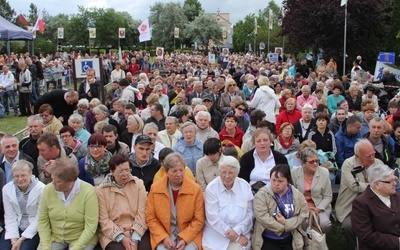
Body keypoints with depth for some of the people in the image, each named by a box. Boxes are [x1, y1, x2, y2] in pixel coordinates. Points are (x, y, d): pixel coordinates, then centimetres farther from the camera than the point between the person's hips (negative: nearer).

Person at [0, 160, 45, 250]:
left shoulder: (41, 189, -15)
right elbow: (10, 217, -3)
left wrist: (22, 239, -14)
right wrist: (14, 239, -13)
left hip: (34, 229, -3)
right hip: (15, 227, 4)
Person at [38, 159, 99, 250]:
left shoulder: (88, 192, -19)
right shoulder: (48, 189, -9)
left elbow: (91, 226, -18)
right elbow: (43, 221, -2)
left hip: (81, 238, -2)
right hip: (54, 237, 3)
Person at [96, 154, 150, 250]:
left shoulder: (138, 184, 2)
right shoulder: (101, 190, -1)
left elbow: (141, 213, -3)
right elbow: (104, 219, -4)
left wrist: (135, 239, -13)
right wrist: (122, 238, -15)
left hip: (137, 232, 1)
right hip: (112, 234, -1)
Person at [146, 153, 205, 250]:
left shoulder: (195, 189, -6)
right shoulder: (155, 188, -3)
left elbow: (198, 220, -1)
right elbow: (150, 218, 2)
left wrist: (185, 238, -13)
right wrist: (164, 237, -11)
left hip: (189, 235, 0)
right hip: (163, 234, 0)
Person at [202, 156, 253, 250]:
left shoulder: (245, 186, 2)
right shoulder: (211, 188, -5)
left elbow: (250, 213, 3)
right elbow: (213, 217, -10)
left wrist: (238, 230, -12)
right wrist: (237, 237, -11)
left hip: (241, 234, 1)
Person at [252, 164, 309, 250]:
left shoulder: (297, 195, 2)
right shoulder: (261, 195, -9)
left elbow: (303, 214, -2)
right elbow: (263, 218, -17)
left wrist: (286, 223, -16)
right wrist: (284, 228, -13)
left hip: (289, 239, 3)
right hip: (268, 240, -3)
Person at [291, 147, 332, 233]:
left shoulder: (324, 172, -1)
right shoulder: (294, 173, -3)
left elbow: (328, 196, 1)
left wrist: (318, 209, -14)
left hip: (320, 207, 1)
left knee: (324, 224, -29)